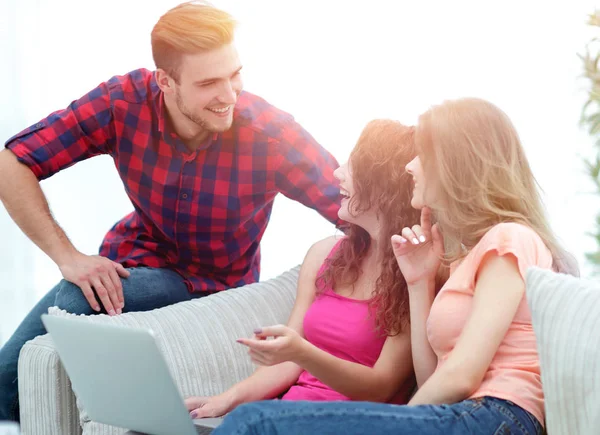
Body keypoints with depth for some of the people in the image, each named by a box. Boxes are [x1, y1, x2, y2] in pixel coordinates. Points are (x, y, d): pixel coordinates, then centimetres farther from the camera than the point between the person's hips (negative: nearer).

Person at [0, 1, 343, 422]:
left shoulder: (271, 134, -26)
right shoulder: (124, 102, -21)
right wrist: (66, 256, -24)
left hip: (214, 283, -3)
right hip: (132, 255, 3)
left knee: (76, 304, -29)